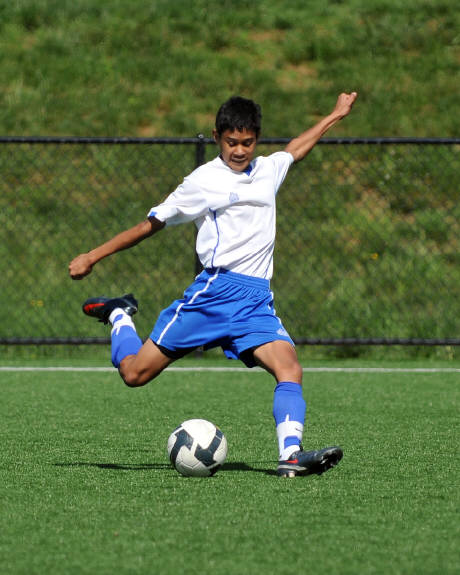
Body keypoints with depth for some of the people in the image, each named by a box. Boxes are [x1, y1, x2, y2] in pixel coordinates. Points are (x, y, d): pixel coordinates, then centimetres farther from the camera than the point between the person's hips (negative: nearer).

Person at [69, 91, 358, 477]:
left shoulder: (269, 170, 18)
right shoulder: (204, 181, 1)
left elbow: (296, 149, 41)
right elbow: (153, 223, 6)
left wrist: (335, 115, 51)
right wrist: (92, 257, 6)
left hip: (257, 300, 4)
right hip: (216, 288, -4)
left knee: (290, 369, -21)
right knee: (135, 373, -5)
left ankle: (291, 455, -32)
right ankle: (120, 315, 26)